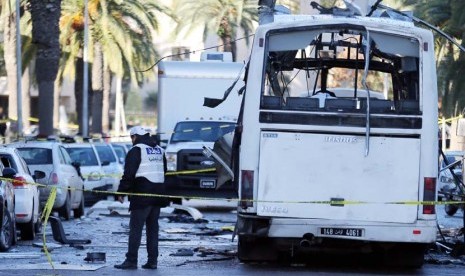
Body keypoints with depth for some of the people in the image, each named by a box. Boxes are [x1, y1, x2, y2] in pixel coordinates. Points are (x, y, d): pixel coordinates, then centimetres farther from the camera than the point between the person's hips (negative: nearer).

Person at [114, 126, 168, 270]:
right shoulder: (159, 150, 17)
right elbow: (164, 172, 23)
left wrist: (121, 192, -7)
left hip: (142, 195, -7)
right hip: (158, 196, 7)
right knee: (153, 228, 10)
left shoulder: (136, 150, -8)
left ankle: (131, 260, -8)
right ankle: (152, 260, 8)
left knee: (135, 228, -5)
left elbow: (128, 174, -13)